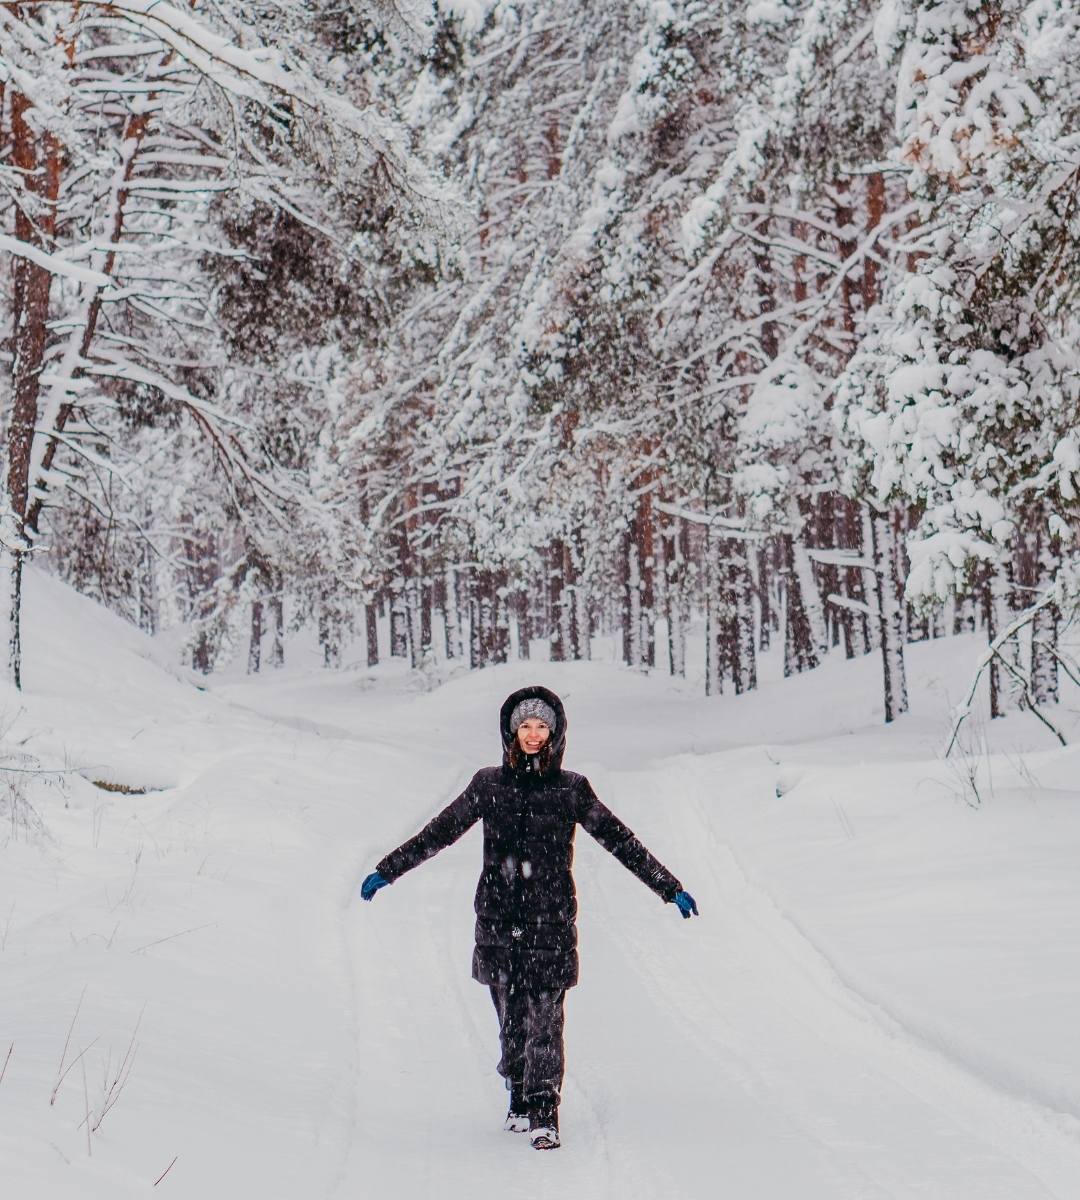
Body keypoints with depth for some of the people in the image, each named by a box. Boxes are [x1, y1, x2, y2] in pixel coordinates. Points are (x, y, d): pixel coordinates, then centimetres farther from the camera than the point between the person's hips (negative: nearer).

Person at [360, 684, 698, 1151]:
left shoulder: (571, 789, 4)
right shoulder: (488, 785, 7)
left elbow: (619, 840, 6)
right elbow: (439, 832, 13)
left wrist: (669, 887, 5)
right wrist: (387, 870, 13)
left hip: (550, 920, -2)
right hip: (498, 919, 2)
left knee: (545, 1015, -10)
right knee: (511, 1015, 6)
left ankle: (544, 1113, -10)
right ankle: (519, 1099, 22)